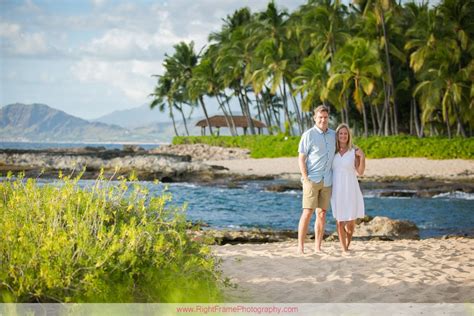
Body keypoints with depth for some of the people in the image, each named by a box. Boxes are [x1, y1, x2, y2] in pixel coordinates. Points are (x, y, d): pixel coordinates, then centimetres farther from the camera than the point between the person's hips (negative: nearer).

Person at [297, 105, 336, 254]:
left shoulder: (333, 135, 11)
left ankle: (318, 248, 9)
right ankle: (300, 247, -8)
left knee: (322, 214, 5)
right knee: (307, 212, -10)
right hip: (312, 180, -5)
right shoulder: (308, 135, -5)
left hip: (326, 181, 5)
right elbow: (301, 159, -7)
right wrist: (305, 179, -14)